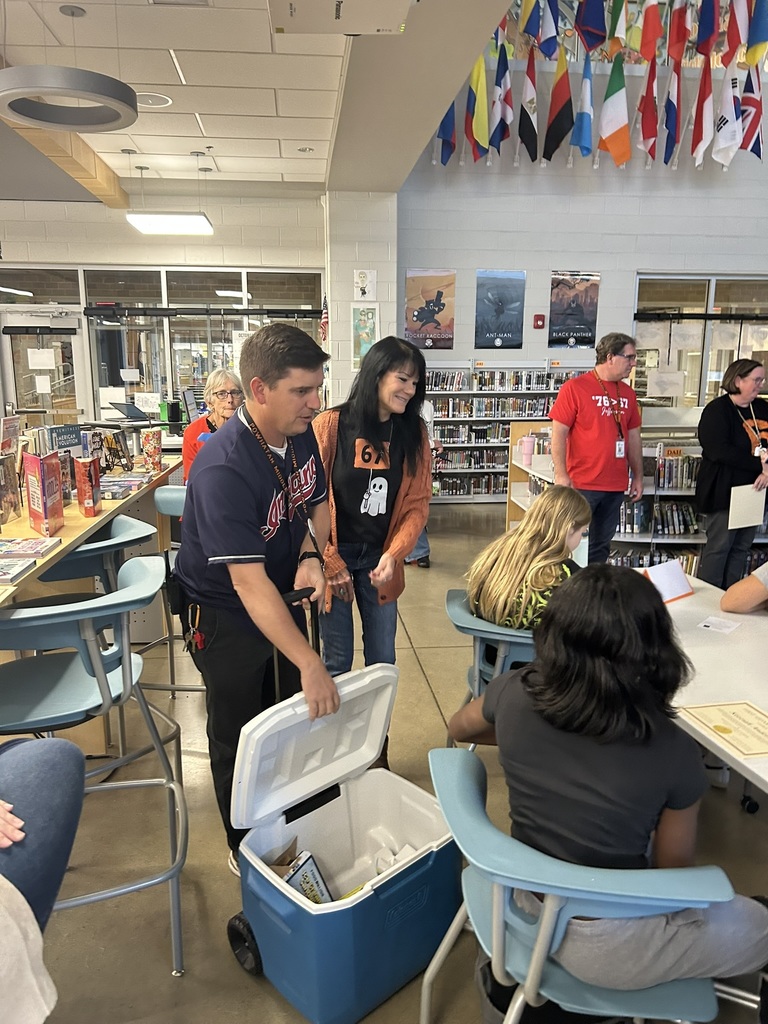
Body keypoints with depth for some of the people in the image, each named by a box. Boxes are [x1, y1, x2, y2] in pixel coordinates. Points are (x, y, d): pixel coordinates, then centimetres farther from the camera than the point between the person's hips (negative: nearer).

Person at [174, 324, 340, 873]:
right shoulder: (223, 468, -33)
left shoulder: (301, 434, -10)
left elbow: (317, 504, 7)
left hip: (284, 596, 7)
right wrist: (309, 663, -38)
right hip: (225, 613, -7)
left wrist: (311, 556, -14)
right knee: (240, 736, 10)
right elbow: (249, 582, -36)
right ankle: (246, 846, 36)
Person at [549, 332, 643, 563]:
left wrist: (638, 476, 14)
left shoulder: (628, 393, 10)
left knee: (601, 546, 13)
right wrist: (561, 475, -16)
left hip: (616, 486, 6)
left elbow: (633, 437, 16)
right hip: (581, 485, -6)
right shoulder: (574, 388, -8)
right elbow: (558, 434, -10)